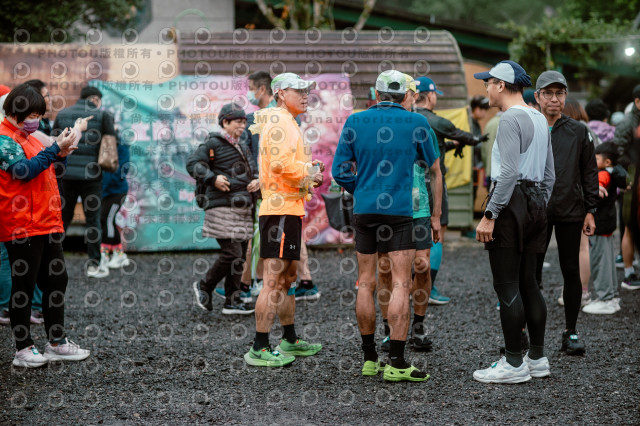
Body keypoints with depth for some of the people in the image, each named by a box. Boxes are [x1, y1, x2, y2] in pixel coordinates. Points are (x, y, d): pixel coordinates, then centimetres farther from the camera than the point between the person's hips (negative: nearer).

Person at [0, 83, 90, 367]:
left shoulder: (27, 137, 18)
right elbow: (25, 170, -22)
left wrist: (59, 153, 6)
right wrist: (56, 149, -24)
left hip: (48, 223, 10)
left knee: (56, 281, 12)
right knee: (23, 287, -2)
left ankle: (57, 343, 20)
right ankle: (23, 350, 6)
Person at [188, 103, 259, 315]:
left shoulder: (242, 146, 20)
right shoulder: (213, 143, -4)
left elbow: (253, 169, 29)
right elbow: (193, 164, -11)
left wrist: (257, 180, 7)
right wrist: (213, 178, -21)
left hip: (243, 208, 8)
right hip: (222, 207, -8)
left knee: (240, 254, 6)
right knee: (231, 253, -12)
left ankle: (232, 301, 13)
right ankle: (204, 286, 9)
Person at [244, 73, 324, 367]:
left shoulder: (288, 124, 23)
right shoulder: (279, 122, -11)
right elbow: (280, 164, -24)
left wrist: (310, 176, 12)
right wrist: (309, 172, -10)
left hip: (289, 210, 11)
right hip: (281, 209, -11)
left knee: (287, 277, 18)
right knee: (273, 281, -11)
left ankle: (290, 341, 28)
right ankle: (259, 349, -10)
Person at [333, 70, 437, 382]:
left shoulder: (355, 122, 3)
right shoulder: (416, 123, -2)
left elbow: (340, 170, 4)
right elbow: (430, 163, 13)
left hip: (363, 210, 3)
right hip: (399, 211, -3)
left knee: (366, 284, 10)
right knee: (401, 285, -3)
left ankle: (369, 359, 16)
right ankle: (396, 363, -8)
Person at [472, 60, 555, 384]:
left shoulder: (510, 118, -12)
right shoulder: (539, 119, 17)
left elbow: (508, 172, -21)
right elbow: (549, 174, 19)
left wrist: (490, 215, -20)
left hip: (511, 202, -9)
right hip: (535, 202, 9)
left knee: (507, 285, -5)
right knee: (527, 283, 12)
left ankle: (514, 363, -3)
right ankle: (537, 358, 16)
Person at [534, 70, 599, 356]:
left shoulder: (578, 132, 7)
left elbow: (589, 172, 9)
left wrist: (590, 210, 3)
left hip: (570, 213, 1)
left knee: (571, 272, 5)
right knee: (530, 273, 2)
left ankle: (570, 333, 15)